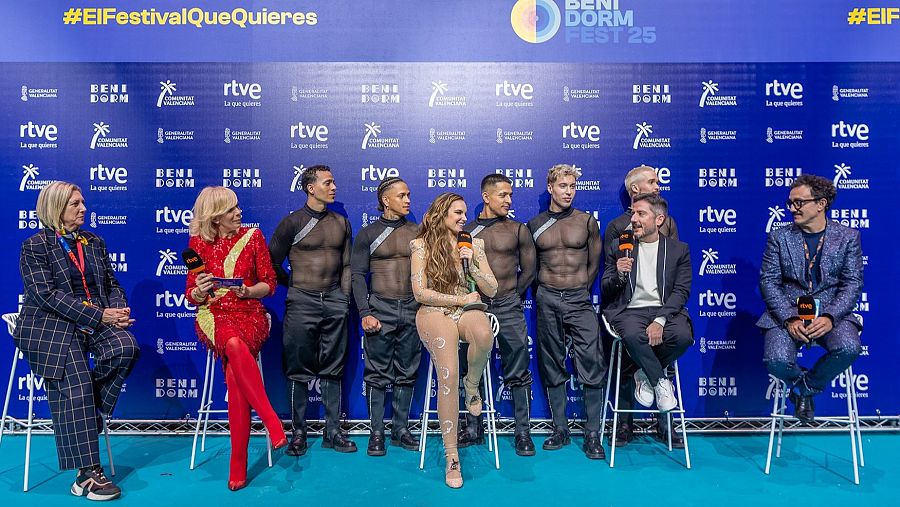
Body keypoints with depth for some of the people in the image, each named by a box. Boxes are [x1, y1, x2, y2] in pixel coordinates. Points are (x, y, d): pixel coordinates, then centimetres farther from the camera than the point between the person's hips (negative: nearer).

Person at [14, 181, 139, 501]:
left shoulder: (94, 243, 18)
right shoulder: (35, 246, 0)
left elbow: (112, 284, 16)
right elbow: (46, 294, -12)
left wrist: (118, 309, -8)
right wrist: (99, 316, -20)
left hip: (95, 323, 5)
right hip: (49, 328, -4)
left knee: (126, 347, -27)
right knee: (76, 388, -21)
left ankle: (86, 413, -6)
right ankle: (87, 474, -17)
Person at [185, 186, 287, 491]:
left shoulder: (252, 236, 5)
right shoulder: (198, 242, 6)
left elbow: (269, 283, 6)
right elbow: (191, 296, 8)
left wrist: (249, 291, -14)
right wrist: (200, 290, -15)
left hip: (249, 314, 0)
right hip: (212, 316, 0)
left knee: (234, 371, -30)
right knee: (235, 346, -38)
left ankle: (238, 466, -25)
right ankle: (272, 421, -35)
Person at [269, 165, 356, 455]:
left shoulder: (341, 223, 12)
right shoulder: (292, 222, -1)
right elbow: (273, 263, 4)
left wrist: (344, 295, 6)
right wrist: (294, 286, 4)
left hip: (335, 302, 4)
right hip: (302, 302, -3)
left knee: (333, 369, 7)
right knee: (299, 370, 2)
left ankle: (333, 432, 14)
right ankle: (298, 433, 13)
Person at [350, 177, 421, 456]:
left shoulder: (417, 232, 9)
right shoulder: (368, 233, 3)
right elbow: (358, 274, -1)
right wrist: (365, 313, -10)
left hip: (412, 310, 3)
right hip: (380, 308, -2)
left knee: (407, 373, 7)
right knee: (378, 373, 1)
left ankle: (400, 429, 18)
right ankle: (377, 433, 10)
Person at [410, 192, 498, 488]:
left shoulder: (473, 245, 13)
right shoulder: (422, 245, 5)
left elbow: (491, 291, 9)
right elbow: (420, 293, -2)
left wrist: (472, 263, -5)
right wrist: (460, 299, -3)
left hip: (467, 311, 3)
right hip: (435, 312, -2)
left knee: (484, 334, -37)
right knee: (448, 376, -27)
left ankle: (472, 385, -5)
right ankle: (451, 457, -19)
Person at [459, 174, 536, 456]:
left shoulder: (518, 230, 5)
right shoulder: (467, 231, 7)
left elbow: (529, 271, 8)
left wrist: (510, 296, 10)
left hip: (508, 309, -1)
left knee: (517, 373, 1)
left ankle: (523, 432, 11)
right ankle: (473, 429, 21)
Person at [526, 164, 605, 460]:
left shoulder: (587, 222, 3)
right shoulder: (535, 225, 6)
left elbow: (594, 264, 9)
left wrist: (580, 291, 8)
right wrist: (543, 293, 8)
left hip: (579, 299, -1)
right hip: (547, 301, 2)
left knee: (592, 364, -8)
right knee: (552, 366, 7)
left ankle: (592, 434, 1)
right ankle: (560, 430, 17)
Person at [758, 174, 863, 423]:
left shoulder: (847, 237, 6)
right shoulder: (779, 237, 6)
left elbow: (852, 284, 0)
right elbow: (768, 281, -1)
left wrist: (829, 317, -17)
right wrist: (790, 319, -16)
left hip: (832, 312, 1)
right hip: (787, 313, 0)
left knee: (849, 348, -32)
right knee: (777, 361, -28)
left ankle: (808, 387, 0)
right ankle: (801, 382, 12)